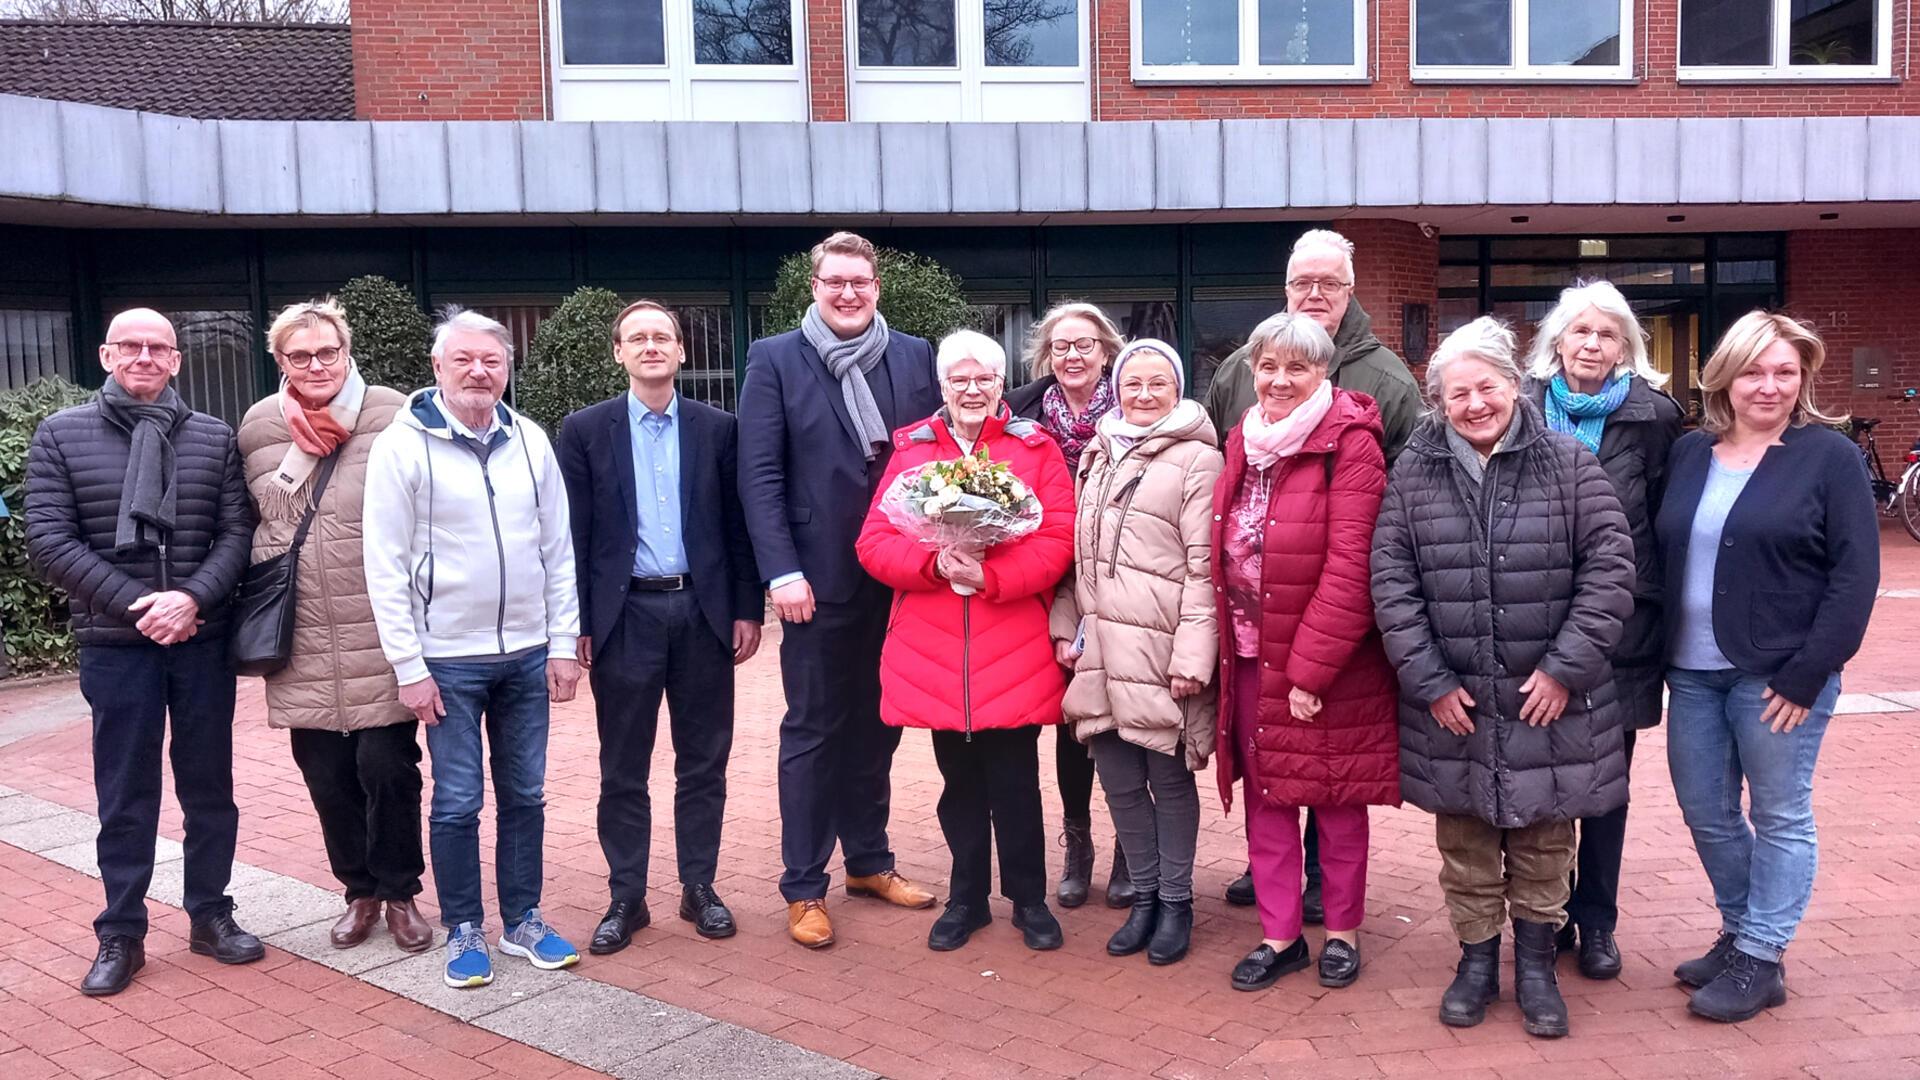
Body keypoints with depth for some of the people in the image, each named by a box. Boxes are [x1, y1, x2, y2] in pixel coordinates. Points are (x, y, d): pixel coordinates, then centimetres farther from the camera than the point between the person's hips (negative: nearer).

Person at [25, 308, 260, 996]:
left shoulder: (214, 438, 4)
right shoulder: (62, 436, 2)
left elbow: (237, 533, 0)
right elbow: (50, 543, -4)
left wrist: (192, 598, -16)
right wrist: (139, 606, -13)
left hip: (203, 641, 1)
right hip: (114, 647, -1)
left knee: (209, 786, 10)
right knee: (125, 796, 7)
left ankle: (210, 915, 25)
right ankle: (121, 934, 19)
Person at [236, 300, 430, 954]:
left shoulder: (393, 418, -5)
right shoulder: (258, 429, 6)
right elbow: (252, 519, 16)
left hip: (379, 642, -3)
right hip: (303, 646, 4)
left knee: (387, 767, 0)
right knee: (325, 774, 11)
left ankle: (400, 892, 21)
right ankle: (359, 891, 30)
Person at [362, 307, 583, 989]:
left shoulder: (529, 441, 4)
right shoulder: (404, 445, -7)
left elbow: (559, 549, 8)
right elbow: (385, 566, -7)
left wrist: (564, 643, 4)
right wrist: (408, 666, -10)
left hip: (527, 653, 4)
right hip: (449, 658, -3)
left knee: (525, 794, 11)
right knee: (457, 800, 4)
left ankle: (522, 920, 25)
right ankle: (463, 931, 20)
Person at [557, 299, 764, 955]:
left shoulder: (717, 429, 5)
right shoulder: (585, 431, 2)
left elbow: (736, 525, 6)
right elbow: (574, 534, 0)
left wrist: (748, 610, 2)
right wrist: (578, 623, -4)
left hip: (703, 612, 1)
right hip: (624, 615, -1)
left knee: (704, 761, 9)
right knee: (623, 769, 7)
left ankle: (699, 887, 23)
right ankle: (626, 898, 19)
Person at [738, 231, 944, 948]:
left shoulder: (914, 357, 7)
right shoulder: (775, 360, -2)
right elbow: (759, 477, -7)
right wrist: (784, 573, -14)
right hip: (820, 581, -3)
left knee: (877, 725, 15)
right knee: (813, 732, 6)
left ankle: (869, 860, 30)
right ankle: (804, 888, 16)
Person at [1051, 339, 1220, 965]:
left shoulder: (1196, 460, -4)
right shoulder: (1098, 457, 16)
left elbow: (1204, 568, -9)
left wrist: (1193, 657, -15)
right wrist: (1066, 628, 11)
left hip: (1160, 650, -5)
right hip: (1101, 649, 5)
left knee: (1169, 778, 5)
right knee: (1121, 782, 11)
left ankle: (1175, 902, 21)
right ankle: (1144, 897, 27)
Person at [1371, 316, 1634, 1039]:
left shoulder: (1569, 464, -2)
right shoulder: (1413, 474, 1)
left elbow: (1610, 567, -5)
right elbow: (1390, 580, -2)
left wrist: (1566, 666, -11)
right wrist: (1428, 680, -8)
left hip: (1549, 700, -1)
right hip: (1450, 701, 1)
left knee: (1543, 844, 12)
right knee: (1465, 845, 12)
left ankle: (1536, 964, 31)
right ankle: (1477, 959, 31)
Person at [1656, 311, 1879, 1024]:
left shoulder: (1829, 456, -5)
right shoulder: (1689, 453, 9)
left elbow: (1855, 574, -9)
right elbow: (1659, 555, 12)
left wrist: (1806, 674, -14)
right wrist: (1658, 654, 5)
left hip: (1779, 674, -5)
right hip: (1693, 672, 5)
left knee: (1779, 816, 6)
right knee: (1705, 812, 12)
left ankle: (1761, 959, 17)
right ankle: (1738, 933, 30)